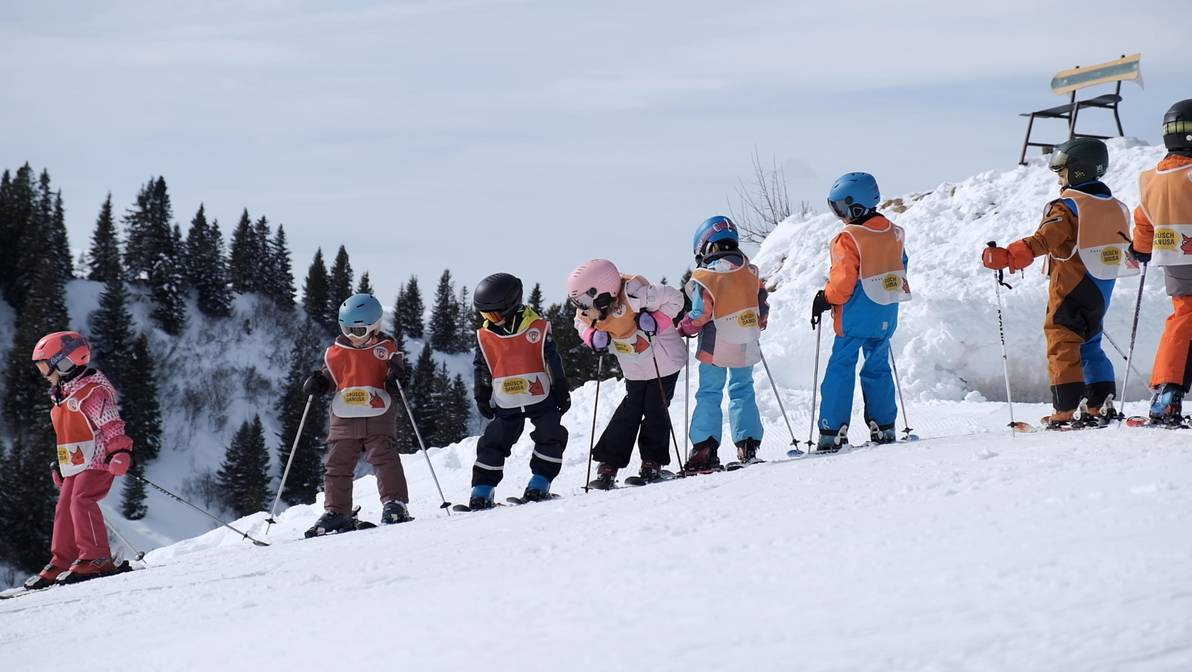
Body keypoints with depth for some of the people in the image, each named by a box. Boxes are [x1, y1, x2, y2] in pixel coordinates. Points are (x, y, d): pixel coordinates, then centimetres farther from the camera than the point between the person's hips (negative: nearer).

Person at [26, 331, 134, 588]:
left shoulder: (91, 391, -13)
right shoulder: (62, 396, 18)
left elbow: (112, 425, -20)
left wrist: (121, 451, -30)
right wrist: (60, 465, 29)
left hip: (96, 460, -10)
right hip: (74, 465, 10)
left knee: (81, 501, -23)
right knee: (64, 508, 7)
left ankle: (97, 559, -24)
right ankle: (61, 563, 12)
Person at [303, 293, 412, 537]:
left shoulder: (386, 348, 1)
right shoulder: (334, 352, 8)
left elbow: (397, 382, 3)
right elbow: (329, 378, 20)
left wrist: (396, 377, -20)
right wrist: (317, 384, -1)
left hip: (378, 416, -3)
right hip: (344, 417, 3)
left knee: (384, 457, -15)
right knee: (337, 464, 3)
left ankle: (395, 503, -12)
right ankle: (336, 512, 10)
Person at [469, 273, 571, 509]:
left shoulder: (538, 328, -8)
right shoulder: (485, 336, -1)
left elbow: (553, 361, -2)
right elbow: (481, 368, 9)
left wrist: (561, 391, 0)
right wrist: (482, 397, 7)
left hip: (541, 398, -2)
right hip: (507, 405, 2)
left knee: (551, 437, -10)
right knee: (492, 443, -1)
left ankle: (539, 484, -1)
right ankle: (481, 492, 2)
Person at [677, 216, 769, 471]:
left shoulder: (705, 276, -12)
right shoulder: (751, 272, 5)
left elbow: (700, 314, -14)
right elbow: (762, 307, 11)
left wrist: (685, 328, 4)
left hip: (715, 347, -5)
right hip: (746, 347, 5)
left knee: (709, 395, 2)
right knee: (742, 391, 14)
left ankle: (705, 449, -4)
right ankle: (748, 444, 7)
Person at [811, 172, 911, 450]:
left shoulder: (849, 238, -16)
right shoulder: (894, 234, 7)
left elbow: (843, 279, -18)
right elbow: (900, 270, 17)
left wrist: (825, 299, -3)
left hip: (856, 317, -7)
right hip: (886, 317, 7)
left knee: (840, 369, -1)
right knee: (878, 368, 16)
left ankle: (832, 433, -4)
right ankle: (884, 427, 15)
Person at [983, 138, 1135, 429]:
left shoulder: (1067, 207, -14)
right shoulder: (1114, 206, 11)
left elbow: (1045, 239, -27)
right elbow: (1122, 244, 24)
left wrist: (1008, 256, -31)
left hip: (1070, 288, -8)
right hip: (1102, 290, 8)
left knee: (1062, 348, -4)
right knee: (1090, 346, 18)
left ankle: (1065, 412, -9)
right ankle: (1101, 406, 12)